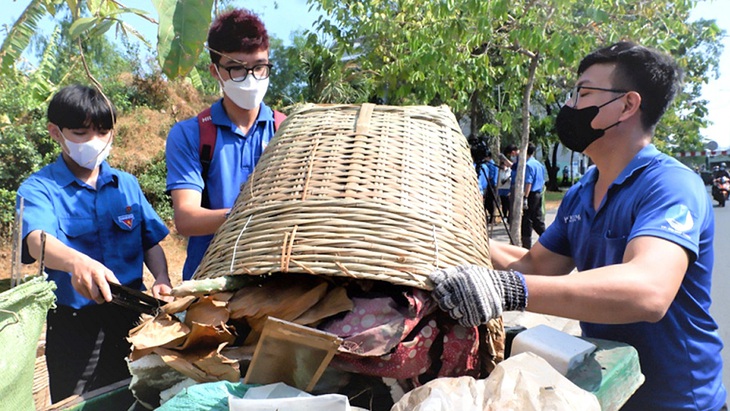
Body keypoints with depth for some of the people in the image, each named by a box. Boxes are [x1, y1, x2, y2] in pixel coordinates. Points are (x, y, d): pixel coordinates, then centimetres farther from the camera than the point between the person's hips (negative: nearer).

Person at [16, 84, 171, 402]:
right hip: (74, 325, -3)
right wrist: (77, 262, -47)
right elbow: (37, 241, -25)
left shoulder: (127, 184, 7)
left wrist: (162, 279, -12)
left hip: (132, 315, 4)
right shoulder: (39, 189, -6)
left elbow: (151, 242, 8)